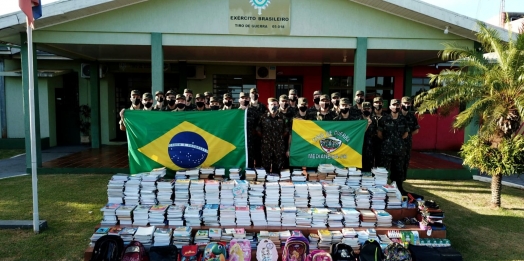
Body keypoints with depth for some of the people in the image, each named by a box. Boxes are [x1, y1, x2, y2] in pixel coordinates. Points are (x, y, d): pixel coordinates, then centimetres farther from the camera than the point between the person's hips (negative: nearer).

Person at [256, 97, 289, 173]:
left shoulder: (282, 118, 4)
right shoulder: (263, 117, 2)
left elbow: (286, 131, 8)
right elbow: (258, 130, 6)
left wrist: (280, 138, 3)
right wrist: (264, 138, 4)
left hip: (279, 147, 1)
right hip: (266, 146, -1)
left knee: (277, 168, 7)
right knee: (266, 167, 4)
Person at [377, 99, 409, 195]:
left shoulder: (403, 119, 6)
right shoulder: (384, 119, -4)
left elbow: (406, 133, 17)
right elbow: (379, 134, 2)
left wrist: (399, 140, 10)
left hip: (400, 149, 3)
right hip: (387, 148, -3)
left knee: (399, 169, 10)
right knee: (386, 169, 2)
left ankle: (399, 187, 22)